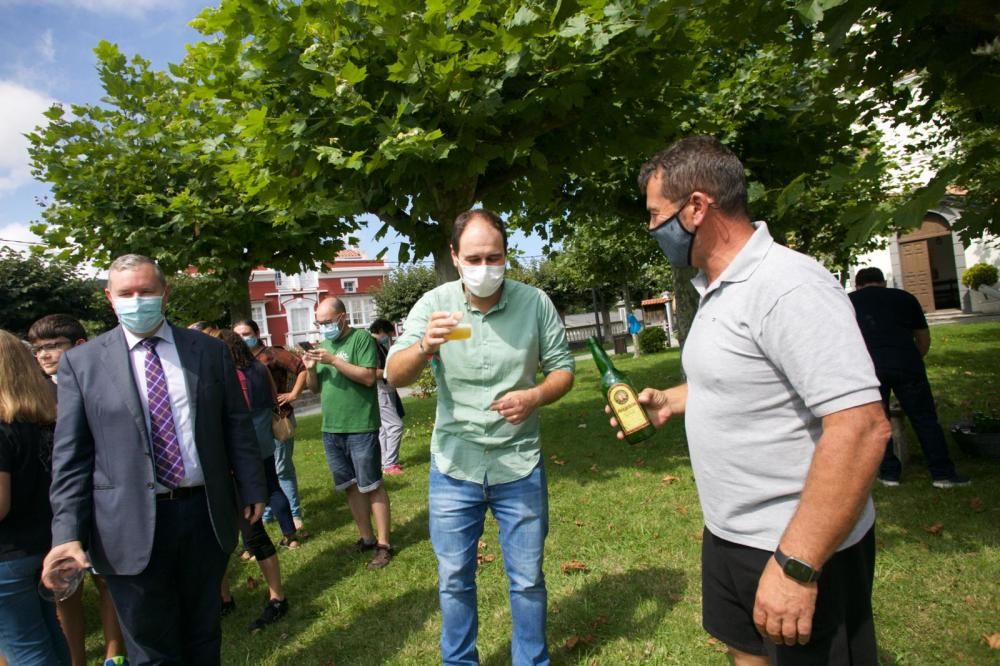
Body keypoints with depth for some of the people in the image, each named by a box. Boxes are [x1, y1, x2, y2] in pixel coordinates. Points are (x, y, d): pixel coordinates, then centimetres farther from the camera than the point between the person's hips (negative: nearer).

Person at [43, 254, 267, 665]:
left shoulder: (209, 351, 2)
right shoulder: (81, 362, -1)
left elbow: (237, 426, 5)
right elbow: (70, 456, -1)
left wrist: (252, 488, 6)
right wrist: (68, 532, -7)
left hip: (206, 514, 2)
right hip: (132, 529, -1)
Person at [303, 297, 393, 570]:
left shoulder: (361, 338, -7)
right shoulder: (324, 345, 13)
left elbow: (369, 377, -18)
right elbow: (315, 388, 16)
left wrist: (333, 360, -21)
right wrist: (311, 369, -4)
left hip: (360, 427, -6)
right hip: (330, 428, 7)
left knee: (371, 485, 0)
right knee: (351, 486, 12)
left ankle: (383, 544, 8)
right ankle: (366, 537, 24)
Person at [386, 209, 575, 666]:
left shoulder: (535, 303, -7)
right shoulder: (434, 304, -8)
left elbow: (563, 369, 0)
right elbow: (394, 375, -13)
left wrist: (534, 396, -21)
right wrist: (425, 346, -34)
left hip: (519, 466, 0)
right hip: (454, 467, 1)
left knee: (527, 580, 15)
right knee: (454, 580, 17)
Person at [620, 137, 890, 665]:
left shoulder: (788, 285, -23)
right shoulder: (716, 288, 6)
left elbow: (860, 428, -28)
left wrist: (796, 566, -26)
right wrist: (670, 401, 6)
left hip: (802, 551, -9)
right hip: (728, 535, 9)